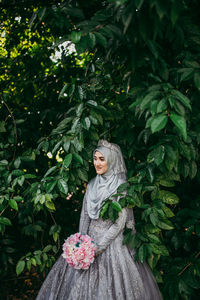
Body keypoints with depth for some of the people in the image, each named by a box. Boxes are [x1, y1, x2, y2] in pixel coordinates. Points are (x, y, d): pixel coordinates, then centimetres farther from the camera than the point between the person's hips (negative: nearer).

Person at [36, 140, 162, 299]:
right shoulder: (92, 184, 8)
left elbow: (119, 223, -13)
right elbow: (84, 216, 9)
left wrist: (98, 247, -15)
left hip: (113, 243, -5)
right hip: (91, 238, 5)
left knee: (110, 287, -2)